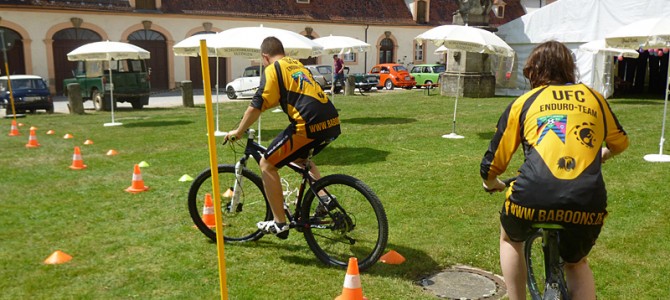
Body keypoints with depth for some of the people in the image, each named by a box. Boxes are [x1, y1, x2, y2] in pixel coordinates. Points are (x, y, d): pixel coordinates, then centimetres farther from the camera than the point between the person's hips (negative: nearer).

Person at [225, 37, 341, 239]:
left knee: (267, 164, 7)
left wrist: (238, 131, 10)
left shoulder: (272, 69, 3)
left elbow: (256, 106, -3)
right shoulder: (297, 65, 26)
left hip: (310, 125, -8)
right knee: (300, 158, 34)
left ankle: (279, 224, 9)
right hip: (333, 123, 8)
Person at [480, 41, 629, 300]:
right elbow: (619, 142, 37)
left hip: (532, 196, -2)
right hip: (588, 203, 2)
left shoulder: (524, 101, 15)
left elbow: (492, 163, 13)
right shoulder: (593, 97, 20)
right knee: (577, 263, 32)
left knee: (510, 239, 33)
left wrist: (490, 184, 35)